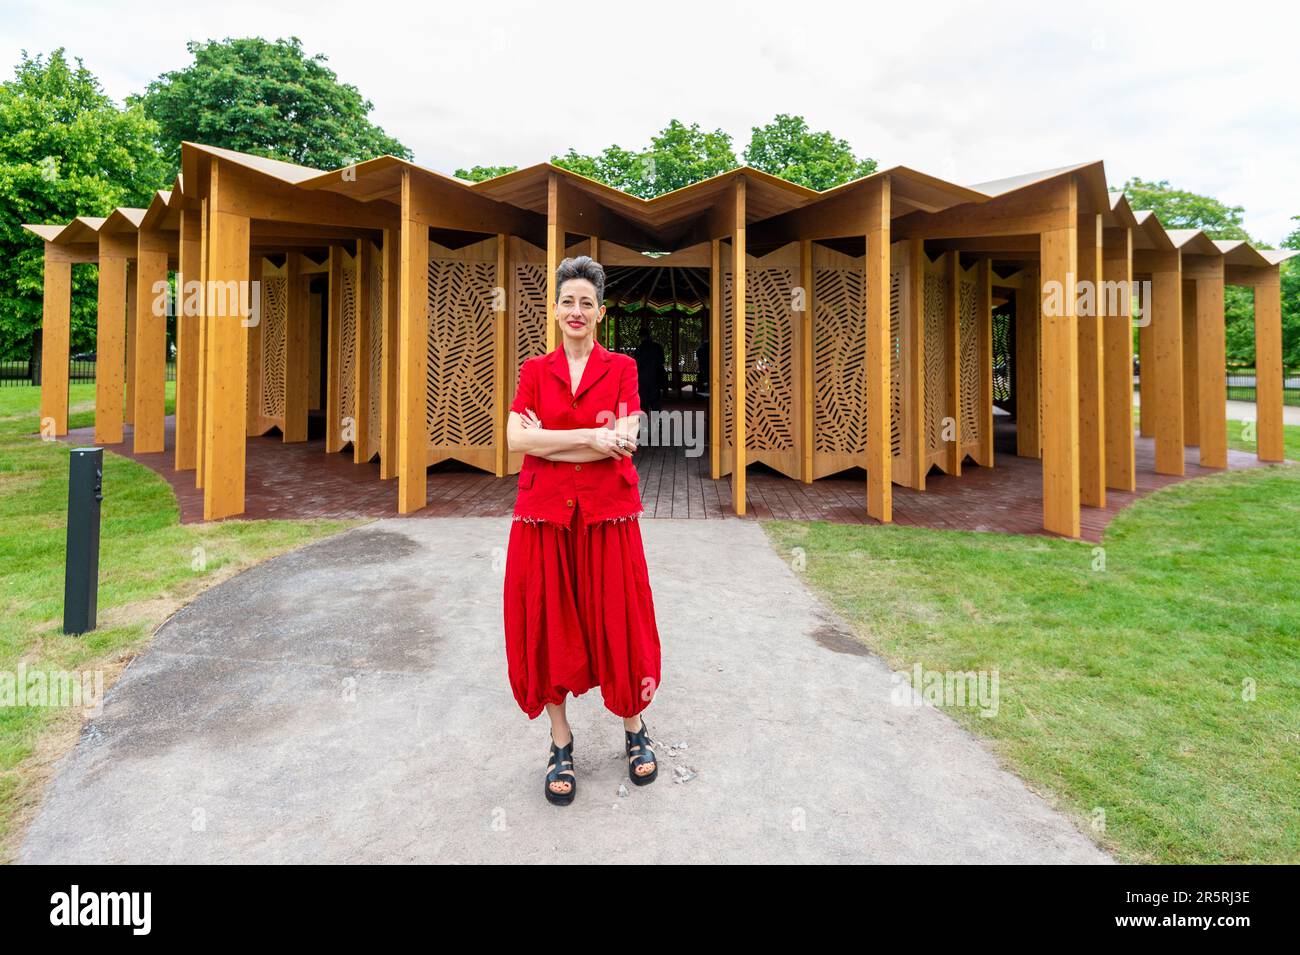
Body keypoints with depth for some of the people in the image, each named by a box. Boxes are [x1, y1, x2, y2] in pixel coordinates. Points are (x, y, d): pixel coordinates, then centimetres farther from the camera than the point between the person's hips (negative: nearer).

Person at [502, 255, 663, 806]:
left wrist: (548, 441, -11)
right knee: (548, 625, 6)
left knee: (616, 622, 6)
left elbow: (623, 443, -10)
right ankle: (561, 744, 23)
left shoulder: (621, 368, 4)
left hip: (608, 513, -1)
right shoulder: (535, 370, 8)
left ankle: (635, 730, 29)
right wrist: (590, 438, -14)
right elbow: (515, 438, -7)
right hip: (544, 513, 2)